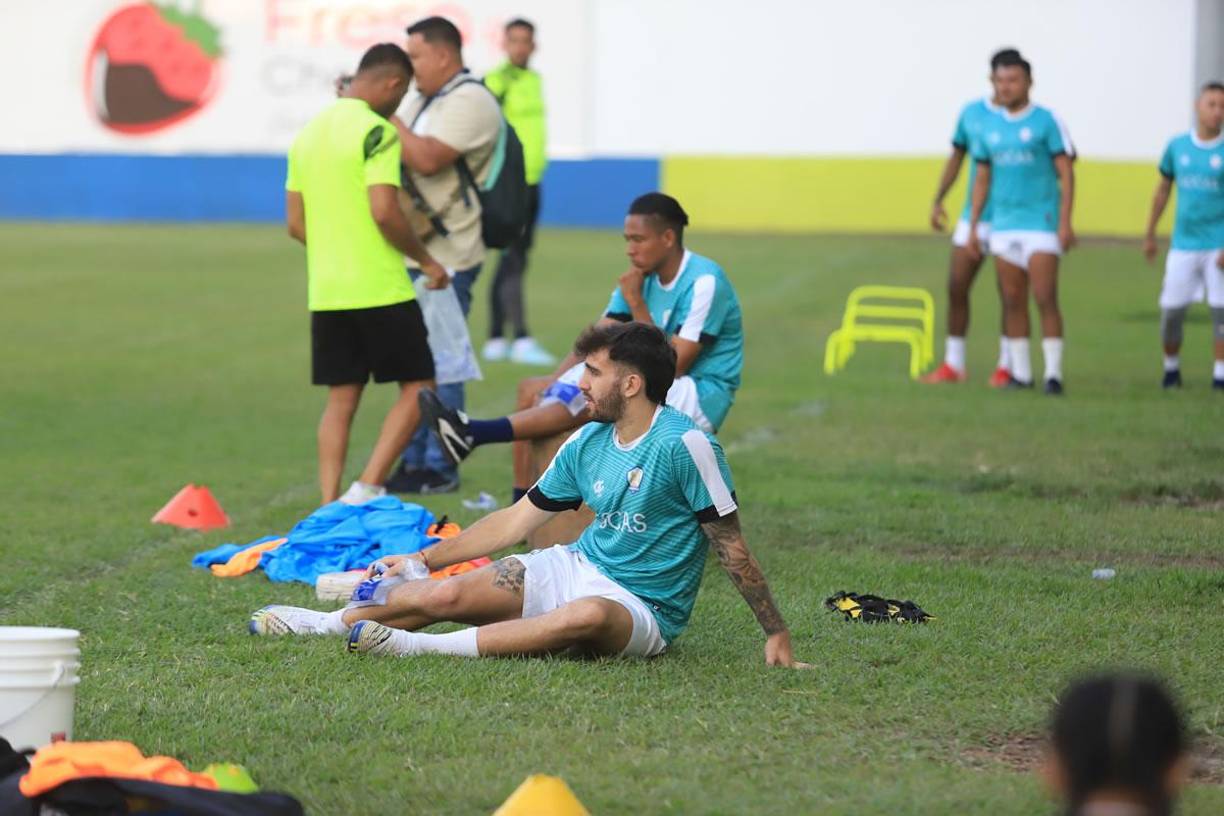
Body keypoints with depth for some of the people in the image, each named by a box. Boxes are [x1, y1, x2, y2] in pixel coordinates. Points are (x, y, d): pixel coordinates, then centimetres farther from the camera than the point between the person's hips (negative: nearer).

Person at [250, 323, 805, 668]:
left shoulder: (684, 445, -17)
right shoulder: (587, 444, 5)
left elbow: (731, 547, -12)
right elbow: (516, 520, 14)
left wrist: (776, 633, -13)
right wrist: (426, 558, 15)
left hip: (643, 608, -7)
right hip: (578, 567, 7)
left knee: (588, 615, -43)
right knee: (446, 595, -11)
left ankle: (425, 648, -40)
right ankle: (332, 623, 11)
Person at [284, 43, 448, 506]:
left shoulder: (308, 133, 12)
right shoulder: (376, 131, -12)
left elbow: (295, 222, 13)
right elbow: (384, 211, -20)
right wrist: (424, 259, -7)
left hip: (325, 292, 7)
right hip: (380, 289, -7)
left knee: (340, 399, 11)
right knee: (417, 387, 4)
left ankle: (329, 506, 6)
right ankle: (367, 489, -8)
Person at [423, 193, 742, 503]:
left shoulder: (704, 282, -16)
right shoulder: (643, 278, 8)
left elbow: (672, 366, -21)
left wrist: (636, 304, -19)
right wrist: (550, 386, -12)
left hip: (700, 397, -9)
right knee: (531, 390, 0)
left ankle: (475, 433, -39)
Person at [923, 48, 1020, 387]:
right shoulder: (971, 113, 5)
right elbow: (956, 158, 16)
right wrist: (938, 200, 10)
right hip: (974, 217, 4)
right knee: (956, 286, 1)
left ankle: (1006, 366, 9)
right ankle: (953, 364, 11)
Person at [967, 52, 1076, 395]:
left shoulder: (1046, 121, -4)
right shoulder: (990, 126, 11)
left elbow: (1066, 173, -6)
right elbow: (982, 179, 17)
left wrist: (1066, 223, -13)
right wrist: (973, 228, 13)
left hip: (1041, 224, -5)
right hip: (1003, 225, 5)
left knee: (1045, 299, -10)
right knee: (1013, 301, 6)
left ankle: (1053, 373, -8)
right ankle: (1020, 373, 11)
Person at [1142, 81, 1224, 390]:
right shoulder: (1177, 147, 6)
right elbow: (1163, 190, 18)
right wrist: (1150, 235, 21)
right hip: (1183, 246, 2)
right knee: (1171, 311, 1)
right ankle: (1171, 368, 21)